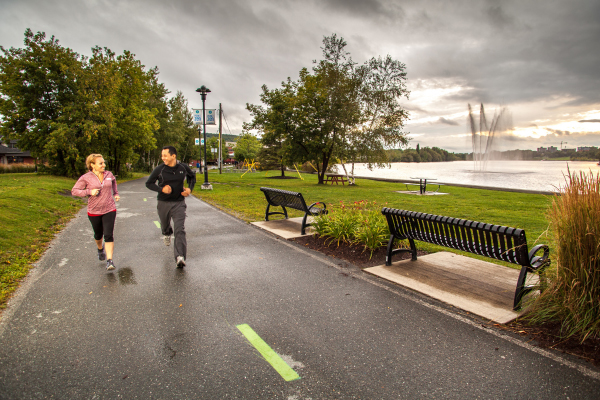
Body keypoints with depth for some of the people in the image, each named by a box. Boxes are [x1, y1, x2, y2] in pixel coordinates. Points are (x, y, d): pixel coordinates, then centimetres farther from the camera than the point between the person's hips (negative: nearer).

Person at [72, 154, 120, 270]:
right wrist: (89, 191, -21)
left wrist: (116, 193, 14)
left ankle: (110, 261, -11)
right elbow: (74, 191, -6)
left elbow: (113, 181, 25)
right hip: (94, 212, 0)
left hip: (109, 210, 0)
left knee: (108, 235, -10)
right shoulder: (86, 178, -8)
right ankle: (100, 249, 50)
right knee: (98, 234, 18)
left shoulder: (109, 174, 1)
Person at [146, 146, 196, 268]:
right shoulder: (159, 169, -8)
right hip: (163, 203, 1)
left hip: (179, 203, -1)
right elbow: (149, 183, 1)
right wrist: (161, 189, -17)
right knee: (165, 225, 22)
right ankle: (167, 233, 61)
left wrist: (190, 188, 0)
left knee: (180, 230, -13)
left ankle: (180, 257, -15)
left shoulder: (183, 168, -4)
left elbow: (192, 176, 17)